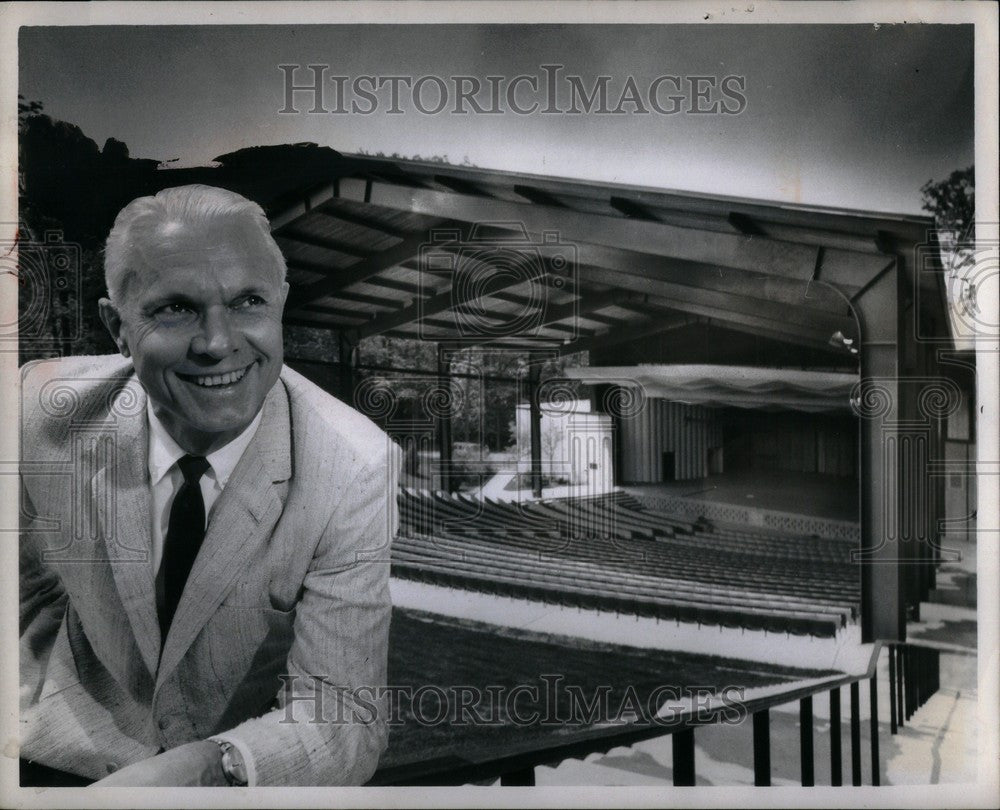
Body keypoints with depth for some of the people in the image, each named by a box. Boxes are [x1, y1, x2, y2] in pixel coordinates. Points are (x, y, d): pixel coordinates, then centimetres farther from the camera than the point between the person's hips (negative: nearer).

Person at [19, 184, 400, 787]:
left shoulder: (359, 470, -24)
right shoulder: (44, 411, -14)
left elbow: (343, 717, -21)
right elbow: (31, 584, 6)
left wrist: (210, 767, -37)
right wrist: (24, 712, -3)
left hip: (246, 770, -2)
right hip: (71, 750, 3)